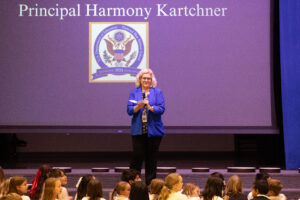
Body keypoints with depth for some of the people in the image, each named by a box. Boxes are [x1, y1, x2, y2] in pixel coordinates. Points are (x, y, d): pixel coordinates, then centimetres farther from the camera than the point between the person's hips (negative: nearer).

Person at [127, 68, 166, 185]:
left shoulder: (157, 92, 4)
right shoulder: (134, 92, 8)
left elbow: (161, 109, -6)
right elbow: (129, 110, 0)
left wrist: (149, 107, -22)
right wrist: (138, 106, -19)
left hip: (153, 130, 0)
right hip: (138, 130, 0)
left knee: (151, 158, 4)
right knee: (137, 156, -5)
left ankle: (150, 183, 13)